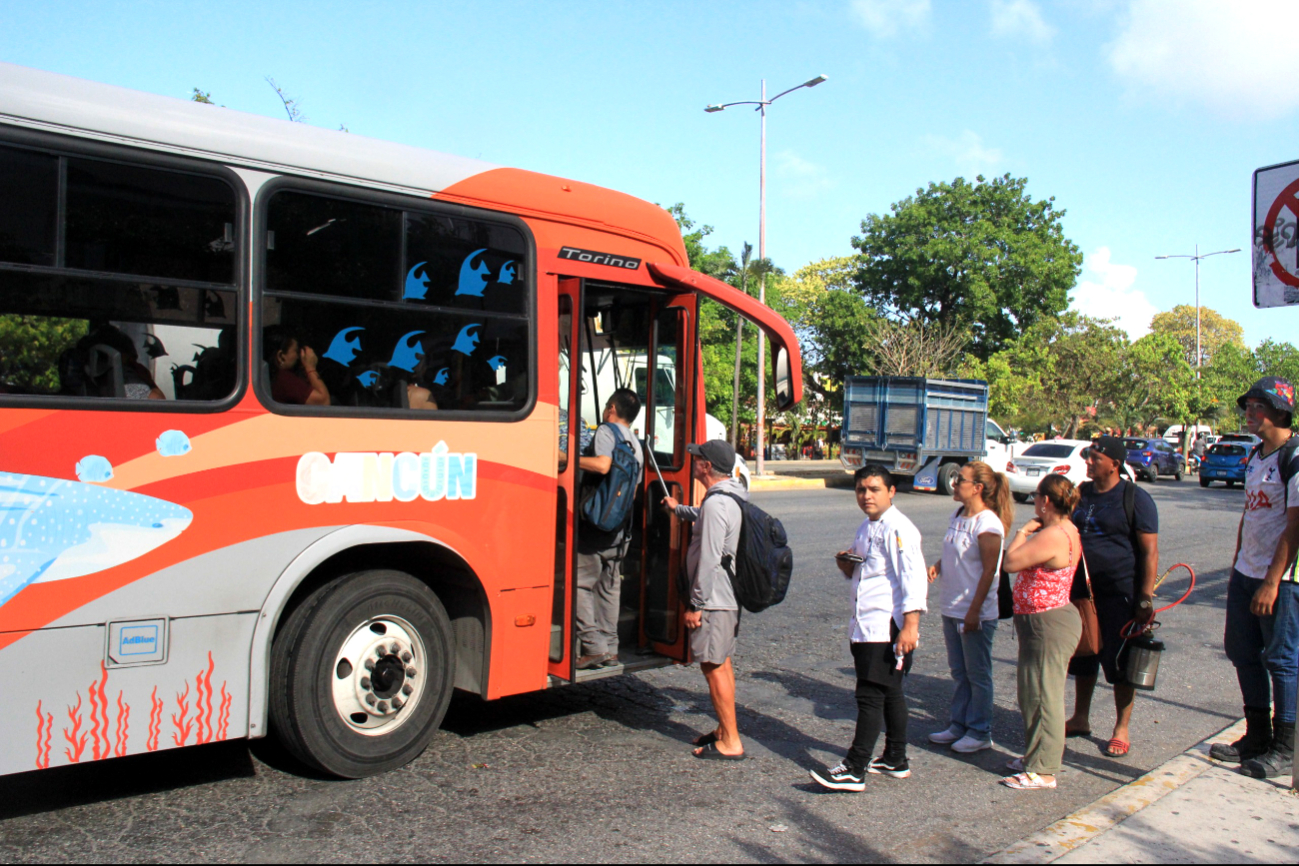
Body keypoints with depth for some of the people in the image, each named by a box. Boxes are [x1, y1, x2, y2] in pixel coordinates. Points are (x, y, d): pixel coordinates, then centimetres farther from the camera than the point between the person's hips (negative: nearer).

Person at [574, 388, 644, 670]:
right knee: (610, 588, 12)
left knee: (581, 585, -4)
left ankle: (593, 647, -8)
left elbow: (602, 465, -24)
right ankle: (610, 649, 14)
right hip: (620, 529, 8)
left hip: (595, 523, -8)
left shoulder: (606, 431, -6)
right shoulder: (636, 445, 18)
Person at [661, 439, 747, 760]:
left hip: (714, 598, -10)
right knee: (722, 662, 18)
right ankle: (725, 729, 28)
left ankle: (730, 743, 3)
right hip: (729, 596, 10)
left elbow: (709, 559, -25)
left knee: (713, 666, -3)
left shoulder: (716, 503, -22)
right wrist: (679, 509, 48)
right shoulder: (734, 496, 10)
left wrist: (696, 604, -20)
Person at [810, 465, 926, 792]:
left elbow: (913, 578, -20)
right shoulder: (866, 527, 16)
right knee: (889, 692, 18)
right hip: (866, 626, 10)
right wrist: (847, 565, 5)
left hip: (888, 627, -10)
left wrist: (910, 625, -26)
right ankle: (895, 760, 30)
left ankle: (854, 770, -6)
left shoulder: (899, 529, -14)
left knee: (870, 695, -9)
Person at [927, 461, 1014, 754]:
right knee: (959, 672, 17)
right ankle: (959, 725, 29)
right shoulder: (957, 516, 7)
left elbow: (989, 571, -18)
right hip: (951, 609, 8)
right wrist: (937, 566, -2)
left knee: (977, 674, 6)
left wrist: (974, 611, -19)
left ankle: (980, 732, 18)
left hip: (976, 613, -8)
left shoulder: (988, 524, -18)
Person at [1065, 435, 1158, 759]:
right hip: (1082, 589, 6)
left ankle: (1121, 730, 14)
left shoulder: (1135, 498, -9)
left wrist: (1146, 598, -17)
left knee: (1120, 662, 1)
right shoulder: (1082, 493, 9)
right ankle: (1081, 719, 28)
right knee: (1083, 657, 14)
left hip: (1120, 593, -6)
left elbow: (1150, 551, -11)